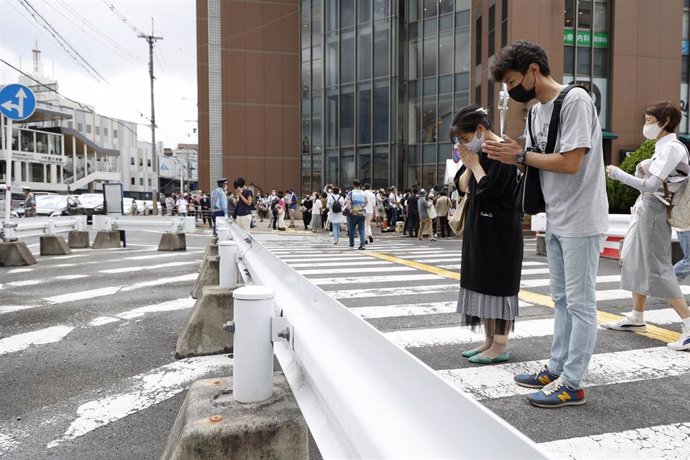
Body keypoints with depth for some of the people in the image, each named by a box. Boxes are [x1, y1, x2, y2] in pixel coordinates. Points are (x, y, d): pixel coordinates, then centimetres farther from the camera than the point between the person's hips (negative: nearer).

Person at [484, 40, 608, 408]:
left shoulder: (575, 100, -15)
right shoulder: (537, 110, 11)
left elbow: (569, 163, -23)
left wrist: (521, 154, -13)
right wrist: (510, 156, -6)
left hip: (580, 221, -9)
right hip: (556, 220, 9)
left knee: (580, 302, 0)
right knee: (561, 298, 15)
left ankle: (571, 384, 9)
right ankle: (557, 368, 27)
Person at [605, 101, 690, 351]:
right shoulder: (662, 147, 14)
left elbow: (652, 185, -22)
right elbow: (646, 179, 19)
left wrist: (619, 174, -15)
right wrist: (642, 168, -2)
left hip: (654, 212, -10)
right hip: (645, 210, 10)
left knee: (658, 268, -8)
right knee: (637, 263, 14)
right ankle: (637, 317, 25)